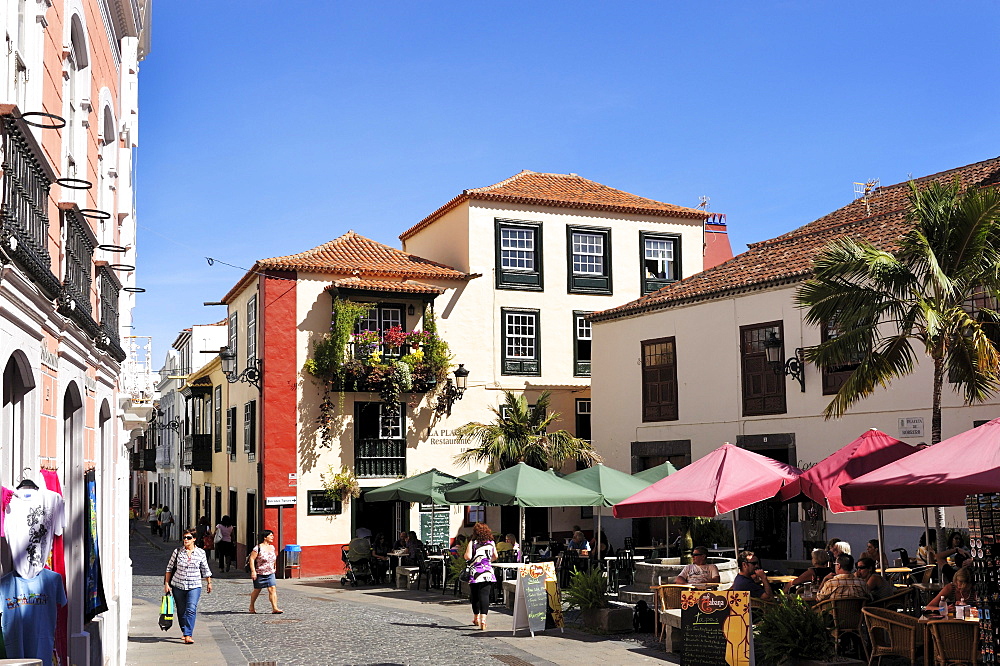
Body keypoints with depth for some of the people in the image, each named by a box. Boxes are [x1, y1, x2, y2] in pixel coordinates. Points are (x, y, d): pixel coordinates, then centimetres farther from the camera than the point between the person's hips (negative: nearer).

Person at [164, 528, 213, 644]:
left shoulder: (201, 553, 0)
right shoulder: (177, 552, -1)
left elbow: (205, 570, 12)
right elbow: (170, 568, 7)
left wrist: (209, 583, 18)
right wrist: (166, 583, 3)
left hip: (194, 587, -1)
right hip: (178, 586, 1)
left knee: (191, 610, -16)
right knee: (181, 611, 9)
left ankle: (188, 635, -18)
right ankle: (185, 631, 28)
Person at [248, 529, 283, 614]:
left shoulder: (272, 547, 8)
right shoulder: (258, 548, -12)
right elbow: (252, 559, -14)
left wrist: (274, 568, 21)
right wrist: (253, 571, -20)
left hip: (270, 573, 5)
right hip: (259, 573, -5)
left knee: (272, 589, -10)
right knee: (257, 590, 10)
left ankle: (275, 608, -14)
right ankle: (251, 607, 30)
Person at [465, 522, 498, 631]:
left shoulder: (472, 543, -5)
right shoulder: (491, 543, 7)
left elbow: (468, 557, -13)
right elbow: (495, 557, 15)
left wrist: (465, 554, 8)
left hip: (476, 573, -2)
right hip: (488, 572, 2)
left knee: (474, 595, 13)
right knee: (485, 595, -3)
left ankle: (476, 618, 25)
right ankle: (483, 619, -15)